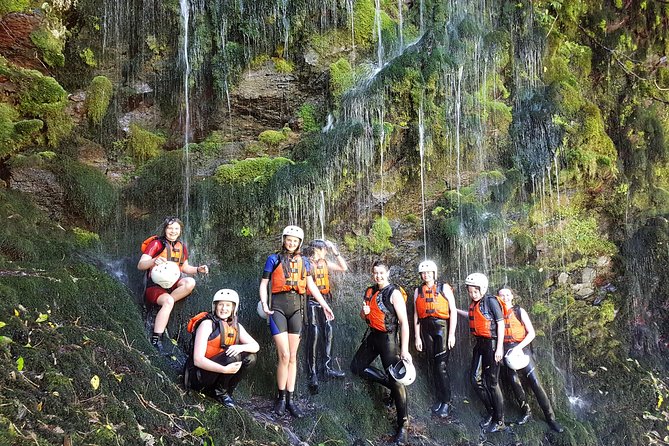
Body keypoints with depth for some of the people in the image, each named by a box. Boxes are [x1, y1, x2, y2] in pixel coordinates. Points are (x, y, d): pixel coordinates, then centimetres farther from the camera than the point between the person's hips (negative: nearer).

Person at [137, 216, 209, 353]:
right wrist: (154, 261, -34)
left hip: (172, 284, 5)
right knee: (168, 301, -36)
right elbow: (140, 266, -13)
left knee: (190, 282, -27)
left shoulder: (181, 246, 13)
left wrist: (198, 269, 3)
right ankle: (155, 340, -39)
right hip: (155, 286, -5)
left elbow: (185, 267, 23)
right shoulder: (156, 244, -5)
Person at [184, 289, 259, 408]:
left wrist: (241, 347, -26)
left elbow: (255, 346, -3)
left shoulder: (236, 327, 6)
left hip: (217, 373, 6)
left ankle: (226, 391, -1)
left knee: (250, 358, -9)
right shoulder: (207, 324, -14)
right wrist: (224, 369, -33)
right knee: (232, 355, -27)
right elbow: (198, 360, -22)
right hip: (198, 377, -6)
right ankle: (219, 391, -7)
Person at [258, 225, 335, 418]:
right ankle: (281, 398, 3)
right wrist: (264, 304, -10)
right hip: (278, 306, -4)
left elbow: (311, 286, 18)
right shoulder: (274, 259, 4)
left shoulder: (303, 261, 14)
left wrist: (324, 305, 12)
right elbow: (263, 284, 5)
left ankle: (290, 399, 11)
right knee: (284, 355, -11)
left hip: (296, 307, 4)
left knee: (293, 356, 5)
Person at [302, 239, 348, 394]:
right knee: (314, 334, -11)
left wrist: (335, 252, 7)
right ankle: (312, 374, -7)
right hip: (311, 301, -7)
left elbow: (344, 267, 13)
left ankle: (328, 368, 20)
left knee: (327, 332, 9)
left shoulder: (325, 263, 12)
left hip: (324, 301, 7)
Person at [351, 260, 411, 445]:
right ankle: (390, 384, 22)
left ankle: (403, 425, 3)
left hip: (388, 338, -8)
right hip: (371, 336, 8)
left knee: (396, 379, -6)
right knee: (357, 367, 12)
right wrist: (364, 312, -6)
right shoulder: (370, 291, 8)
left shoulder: (394, 293, -13)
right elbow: (363, 316, 20)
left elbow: (404, 322, -17)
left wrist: (404, 350, -22)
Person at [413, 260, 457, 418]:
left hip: (442, 327, -4)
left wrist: (452, 334, -9)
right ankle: (439, 399, 16)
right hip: (426, 329, 4)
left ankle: (446, 402, -2)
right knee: (433, 365, 7)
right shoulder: (418, 291, 12)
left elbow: (453, 311, -3)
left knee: (441, 366, -9)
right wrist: (417, 337, 8)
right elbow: (416, 315, 12)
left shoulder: (444, 288, 1)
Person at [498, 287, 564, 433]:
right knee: (514, 382, 0)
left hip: (522, 348, -2)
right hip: (506, 351, 2)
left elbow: (531, 333, -3)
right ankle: (526, 412, 18)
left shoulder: (520, 311, 1)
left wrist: (518, 347, -13)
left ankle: (550, 417, -3)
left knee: (534, 382, -7)